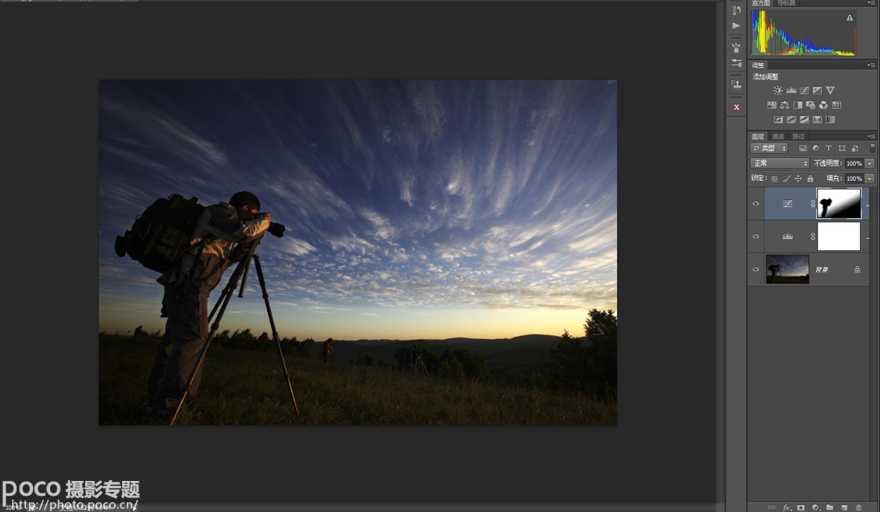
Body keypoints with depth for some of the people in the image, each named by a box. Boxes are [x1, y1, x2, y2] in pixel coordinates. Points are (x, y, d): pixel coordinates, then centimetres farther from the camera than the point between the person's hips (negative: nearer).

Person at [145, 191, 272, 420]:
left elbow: (223, 258, 27)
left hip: (179, 283, 11)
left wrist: (245, 246, 18)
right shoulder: (222, 211, -1)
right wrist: (265, 220, -4)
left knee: (174, 340, 10)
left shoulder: (222, 219, 26)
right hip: (188, 283, -11)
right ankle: (168, 405, -22)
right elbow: (244, 230, -20)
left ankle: (156, 401, 13)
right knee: (194, 338, -17)